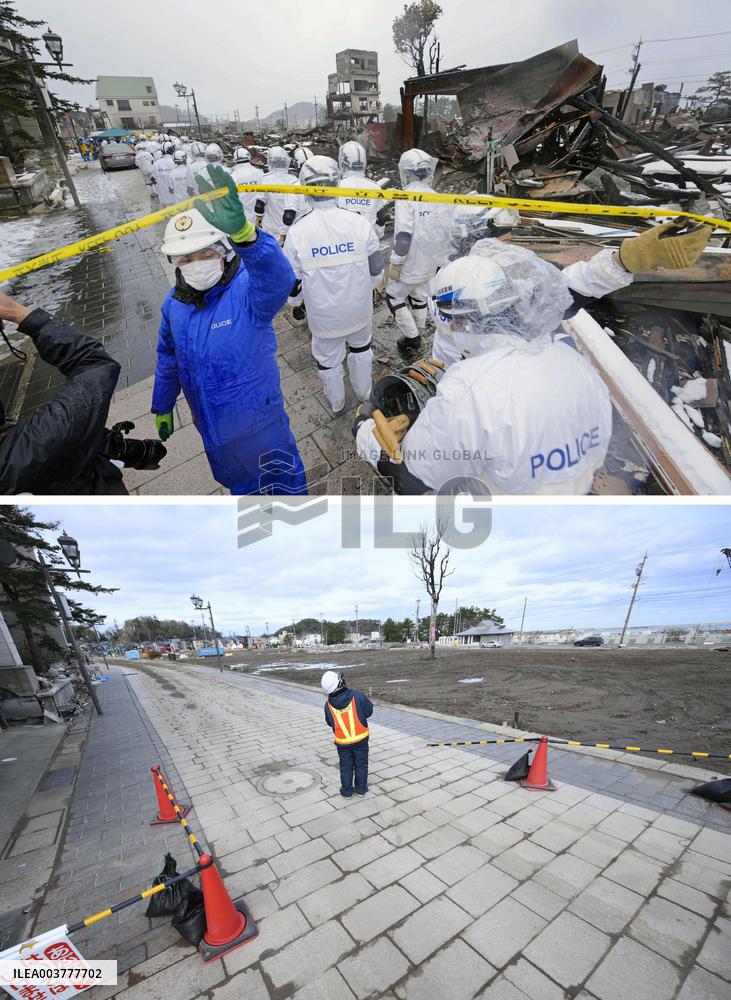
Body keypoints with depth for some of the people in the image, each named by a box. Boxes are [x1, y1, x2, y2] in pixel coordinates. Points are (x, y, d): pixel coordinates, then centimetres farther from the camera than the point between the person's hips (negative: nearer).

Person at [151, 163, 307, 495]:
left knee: (283, 481, 18)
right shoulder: (174, 305, -4)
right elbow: (168, 359, 10)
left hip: (258, 421, -5)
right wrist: (162, 407, 20)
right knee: (239, 483, 28)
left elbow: (278, 279, -46)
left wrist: (242, 231, -64)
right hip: (212, 428, 5)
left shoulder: (249, 292, -22)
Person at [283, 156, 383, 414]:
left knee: (328, 359, 21)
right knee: (361, 348, 28)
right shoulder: (359, 223, -14)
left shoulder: (298, 231, -17)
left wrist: (294, 301, 14)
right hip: (359, 308, 2)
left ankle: (336, 402, 42)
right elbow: (376, 270, -4)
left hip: (324, 315, -1)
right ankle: (363, 391, 48)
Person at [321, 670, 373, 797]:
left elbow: (329, 723, 0)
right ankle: (361, 789, 34)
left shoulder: (328, 705, -18)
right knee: (361, 764, 20)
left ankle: (346, 791, 34)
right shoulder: (358, 697, -27)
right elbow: (369, 712, -11)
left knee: (346, 766, 22)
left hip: (342, 742, 1)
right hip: (361, 739, -1)